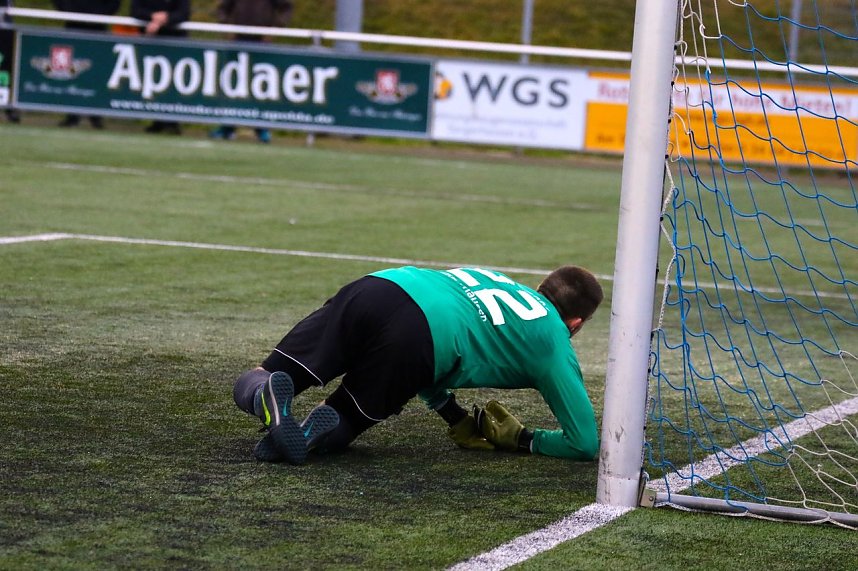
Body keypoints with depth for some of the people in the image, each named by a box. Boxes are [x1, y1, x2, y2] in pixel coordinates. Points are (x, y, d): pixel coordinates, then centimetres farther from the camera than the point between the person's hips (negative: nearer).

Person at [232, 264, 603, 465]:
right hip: (424, 336, -4)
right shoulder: (554, 341, 21)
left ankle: (266, 395, -24)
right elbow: (585, 443, 19)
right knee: (337, 427, 16)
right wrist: (521, 439, 34)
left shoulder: (494, 277, 39)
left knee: (251, 384, 11)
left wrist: (459, 421, 36)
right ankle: (316, 425, -18)